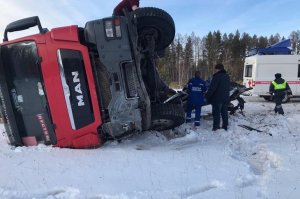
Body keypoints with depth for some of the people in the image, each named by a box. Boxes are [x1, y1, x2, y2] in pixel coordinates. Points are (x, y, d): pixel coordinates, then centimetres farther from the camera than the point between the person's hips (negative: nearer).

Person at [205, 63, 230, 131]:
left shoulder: (217, 76, -15)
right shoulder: (227, 76, 12)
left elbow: (212, 88, -18)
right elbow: (228, 87, 19)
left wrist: (207, 96, -11)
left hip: (217, 98, -8)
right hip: (226, 98, 8)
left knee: (216, 113, -2)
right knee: (224, 113, 13)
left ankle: (216, 127, 0)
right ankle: (225, 127, 19)